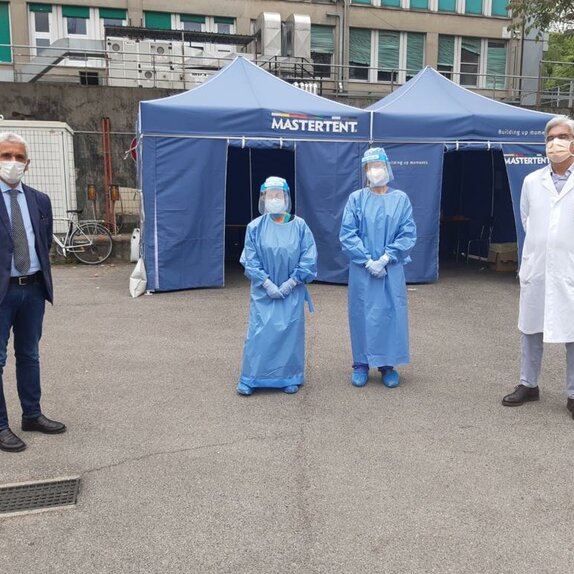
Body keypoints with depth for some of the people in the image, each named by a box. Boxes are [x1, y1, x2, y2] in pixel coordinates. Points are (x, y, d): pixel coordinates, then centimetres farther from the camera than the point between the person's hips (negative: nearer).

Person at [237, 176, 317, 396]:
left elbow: (309, 258, -3)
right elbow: (250, 260, -2)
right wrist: (267, 283, -11)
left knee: (291, 331, 5)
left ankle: (289, 377, 18)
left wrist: (292, 282, -9)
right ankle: (250, 378, 10)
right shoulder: (255, 227, -2)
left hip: (292, 290, 1)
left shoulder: (299, 226, -2)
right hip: (263, 290, 0)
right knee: (259, 332, -1)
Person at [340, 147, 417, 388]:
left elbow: (408, 234, -1)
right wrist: (367, 261, -12)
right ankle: (361, 364, 17)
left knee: (391, 313, 3)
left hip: (392, 269, 1)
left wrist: (386, 258, -12)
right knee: (362, 314, 4)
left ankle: (388, 365, 16)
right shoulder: (356, 199, 1)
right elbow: (347, 235, -3)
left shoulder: (400, 199, 3)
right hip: (362, 270, 0)